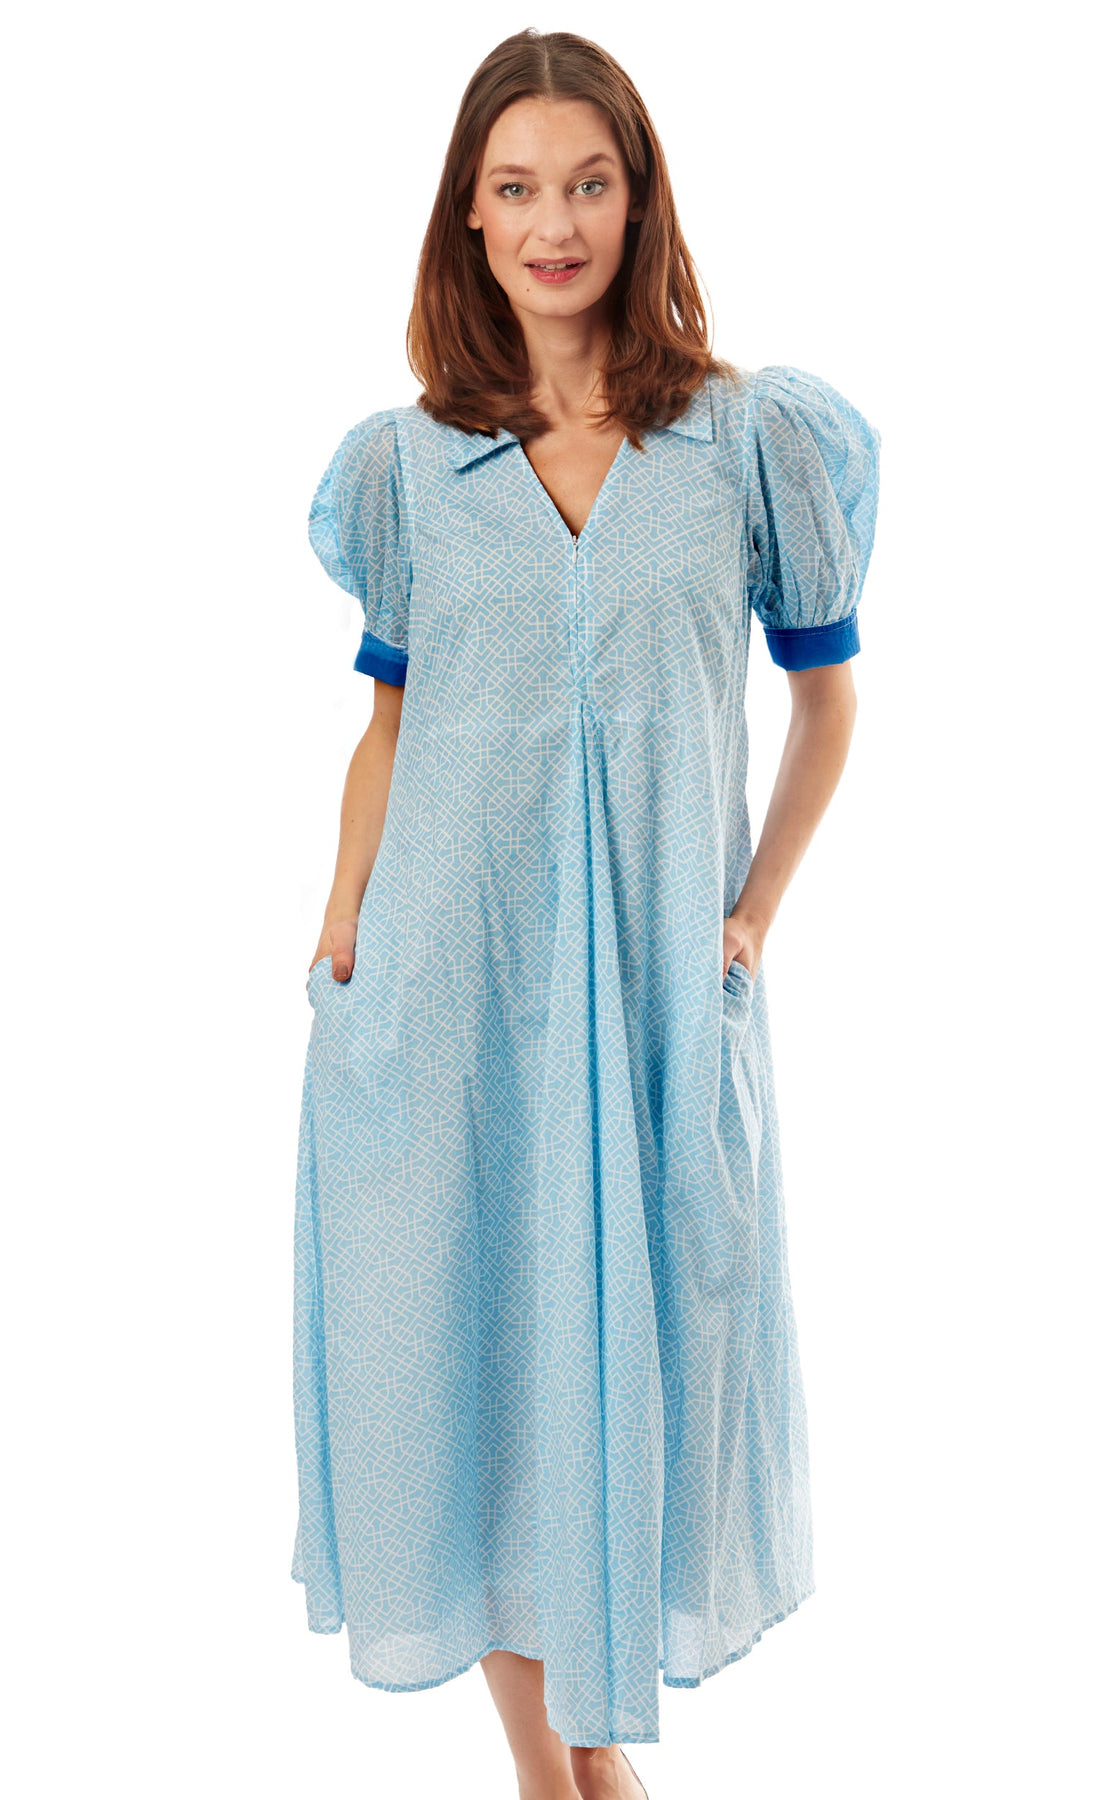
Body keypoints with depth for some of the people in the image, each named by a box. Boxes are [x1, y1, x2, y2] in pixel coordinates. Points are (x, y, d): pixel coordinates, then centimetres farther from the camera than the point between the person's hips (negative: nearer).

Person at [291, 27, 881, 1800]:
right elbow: (391, 720, 9)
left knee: (641, 1333, 8)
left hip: (661, 978, -1)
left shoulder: (754, 435, 0)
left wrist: (756, 913, -2)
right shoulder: (408, 459, 5)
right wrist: (340, 937, -1)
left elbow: (826, 701, 7)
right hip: (447, 979, 1)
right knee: (461, 1334, 7)